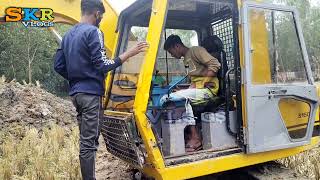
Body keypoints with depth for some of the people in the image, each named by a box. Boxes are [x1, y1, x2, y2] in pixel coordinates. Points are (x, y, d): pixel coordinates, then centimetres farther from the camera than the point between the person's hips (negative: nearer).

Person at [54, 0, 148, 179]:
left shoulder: (68, 35, 17)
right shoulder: (93, 32, -9)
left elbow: (58, 66, 15)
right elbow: (102, 64, -17)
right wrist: (130, 53, -13)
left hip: (76, 92, 9)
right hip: (91, 93, -9)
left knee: (86, 139, 14)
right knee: (89, 142, -5)